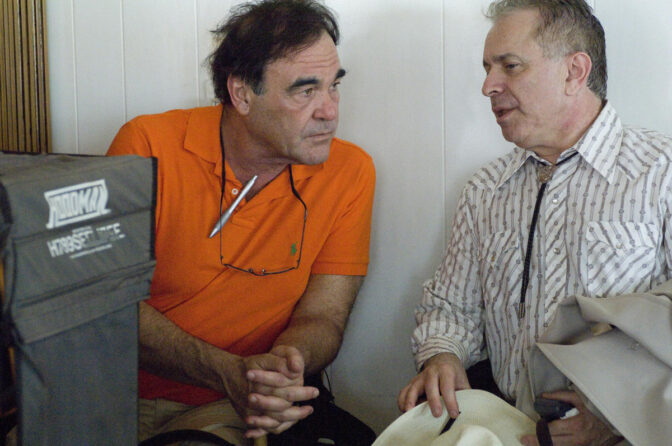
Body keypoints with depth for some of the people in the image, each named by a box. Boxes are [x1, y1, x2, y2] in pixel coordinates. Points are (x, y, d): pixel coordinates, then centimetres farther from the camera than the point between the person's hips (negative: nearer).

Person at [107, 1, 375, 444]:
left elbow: (322, 319, -1)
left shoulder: (350, 171, -4)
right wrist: (228, 372, -24)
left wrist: (285, 362, -25)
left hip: (231, 409, 1)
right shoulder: (148, 146, -10)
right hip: (117, 393, 0)